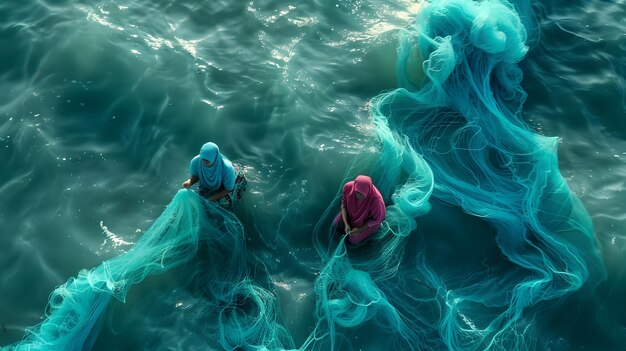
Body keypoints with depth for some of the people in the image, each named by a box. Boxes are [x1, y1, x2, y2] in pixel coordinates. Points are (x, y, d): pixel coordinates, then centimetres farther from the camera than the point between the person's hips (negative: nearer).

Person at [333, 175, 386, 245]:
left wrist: (359, 230, -22)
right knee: (336, 223, -1)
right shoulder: (348, 187, -31)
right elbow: (344, 204, -13)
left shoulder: (376, 199, -42)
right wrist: (346, 224, -21)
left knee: (353, 240, -5)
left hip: (367, 221, -4)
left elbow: (376, 219, -23)